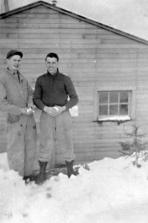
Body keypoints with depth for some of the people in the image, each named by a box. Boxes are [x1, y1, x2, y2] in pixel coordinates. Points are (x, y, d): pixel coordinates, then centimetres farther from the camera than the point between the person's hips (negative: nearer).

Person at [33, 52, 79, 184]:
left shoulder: (65, 79, 0)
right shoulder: (40, 80, 4)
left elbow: (74, 99, 0)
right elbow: (36, 99, 5)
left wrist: (63, 108, -17)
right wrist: (46, 108, -15)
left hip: (63, 115, 0)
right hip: (46, 116, 1)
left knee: (67, 143, 3)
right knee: (45, 144, 1)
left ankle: (70, 171, 19)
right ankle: (42, 174, 12)